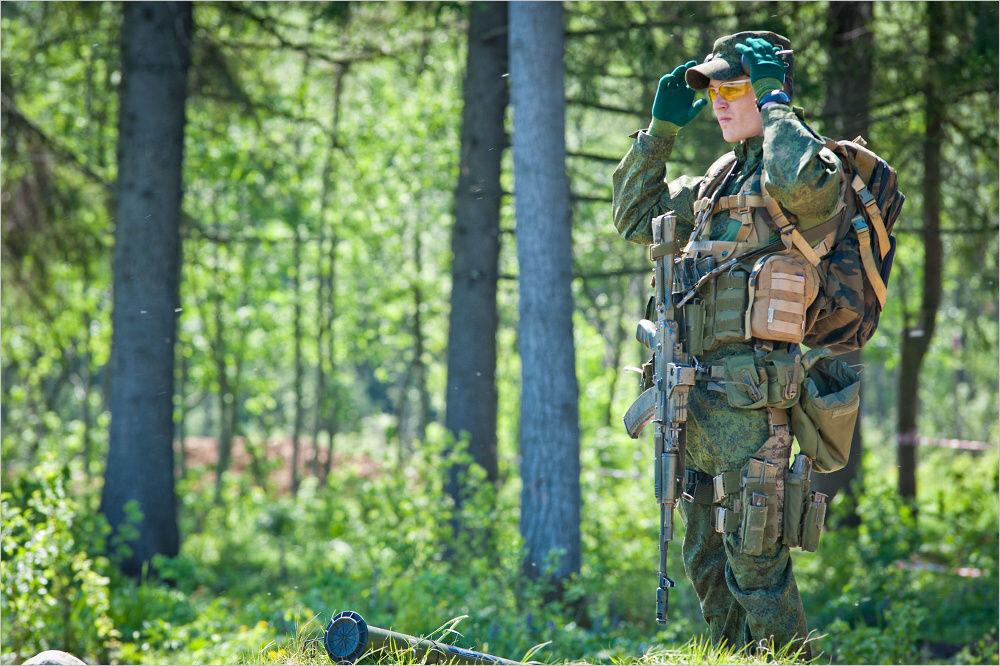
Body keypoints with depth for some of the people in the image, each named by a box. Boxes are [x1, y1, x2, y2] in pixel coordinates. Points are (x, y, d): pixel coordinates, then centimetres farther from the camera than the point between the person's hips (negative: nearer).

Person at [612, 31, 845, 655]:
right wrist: (661, 129, 19)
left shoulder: (814, 165, -6)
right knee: (709, 564, 13)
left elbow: (802, 184, -32)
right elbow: (636, 219, 28)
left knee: (756, 564, -9)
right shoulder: (720, 178, 19)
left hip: (750, 391, -9)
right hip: (700, 393, 9)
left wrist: (775, 102, -17)